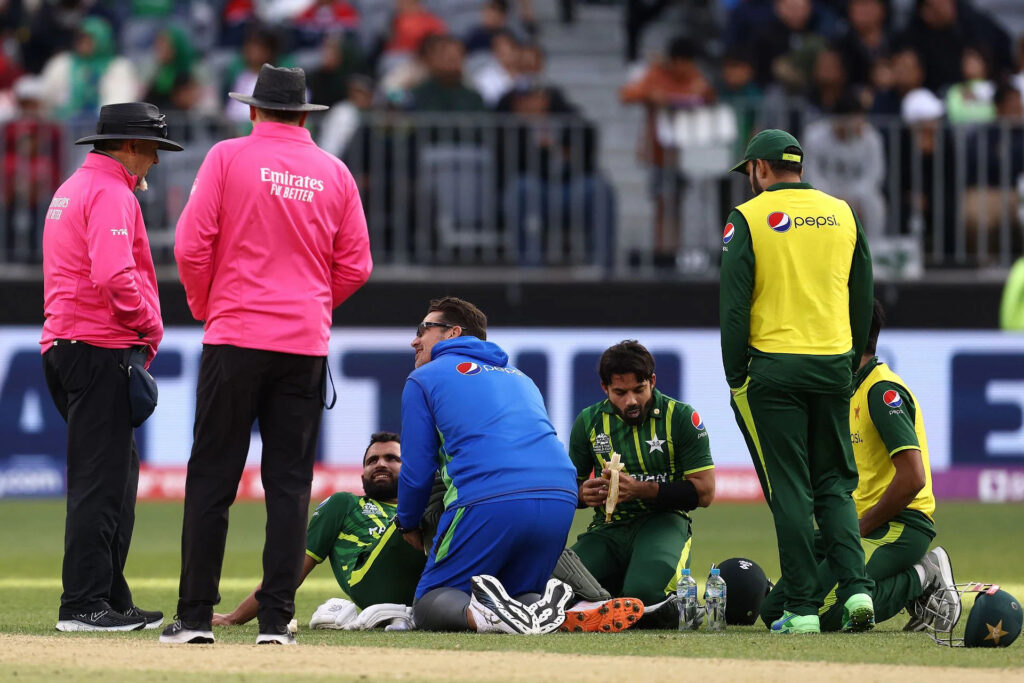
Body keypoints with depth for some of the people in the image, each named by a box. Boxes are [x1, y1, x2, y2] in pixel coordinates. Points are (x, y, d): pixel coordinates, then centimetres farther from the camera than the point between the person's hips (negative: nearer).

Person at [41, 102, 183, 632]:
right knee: (101, 480, -9)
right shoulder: (111, 194, -11)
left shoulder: (70, 189, 21)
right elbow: (115, 276, -24)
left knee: (117, 473, 15)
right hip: (102, 349, -10)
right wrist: (150, 327, -10)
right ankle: (84, 604, -11)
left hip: (62, 346, 10)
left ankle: (111, 600, 17)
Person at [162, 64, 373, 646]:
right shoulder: (335, 173, 8)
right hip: (307, 344, 3)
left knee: (212, 478, 0)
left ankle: (195, 615, -3)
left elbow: (192, 246, -6)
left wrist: (205, 307, 10)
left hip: (236, 338, -3)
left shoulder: (229, 158, -2)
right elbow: (356, 266, 8)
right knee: (290, 483, 5)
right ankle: (277, 619, 0)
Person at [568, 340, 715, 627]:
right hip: (608, 529, 3)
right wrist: (584, 494, -9)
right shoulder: (589, 422, 7)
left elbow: (704, 492, -7)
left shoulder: (681, 417, -4)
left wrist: (640, 490, -17)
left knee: (644, 593, -34)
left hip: (663, 521, -3)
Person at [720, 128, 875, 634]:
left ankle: (803, 608, -3)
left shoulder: (749, 218, -4)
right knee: (834, 484, 11)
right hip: (834, 364, 4)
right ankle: (856, 588, -6)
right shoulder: (842, 213, 9)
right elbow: (863, 300, 13)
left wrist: (736, 379, -2)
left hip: (774, 366, -4)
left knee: (789, 491, -1)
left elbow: (733, 307, -7)